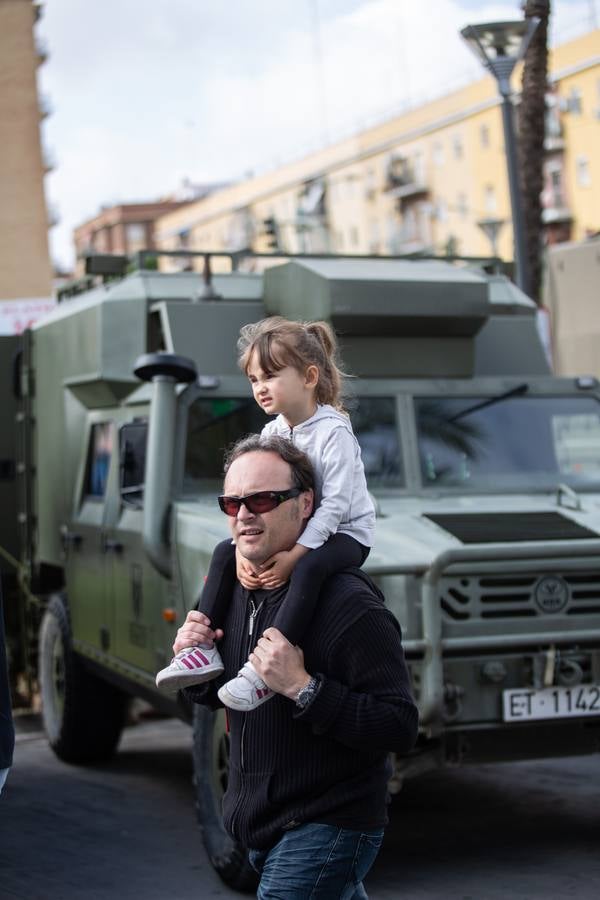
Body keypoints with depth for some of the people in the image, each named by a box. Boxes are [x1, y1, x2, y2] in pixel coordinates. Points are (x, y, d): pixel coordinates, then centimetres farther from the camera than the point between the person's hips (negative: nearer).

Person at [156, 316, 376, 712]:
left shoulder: (334, 431, -22)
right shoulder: (272, 432, 2)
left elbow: (334, 505, -26)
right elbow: (254, 497, -1)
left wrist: (293, 556, -31)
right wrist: (244, 549, -17)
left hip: (345, 533, -8)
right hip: (298, 532, 8)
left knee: (309, 567, -37)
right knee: (224, 553, 0)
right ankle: (204, 648, -5)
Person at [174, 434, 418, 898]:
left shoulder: (350, 605, -21)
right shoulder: (237, 592, 4)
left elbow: (400, 728, -25)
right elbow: (219, 696, 18)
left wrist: (302, 688, -32)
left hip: (328, 831, -8)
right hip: (262, 826, 8)